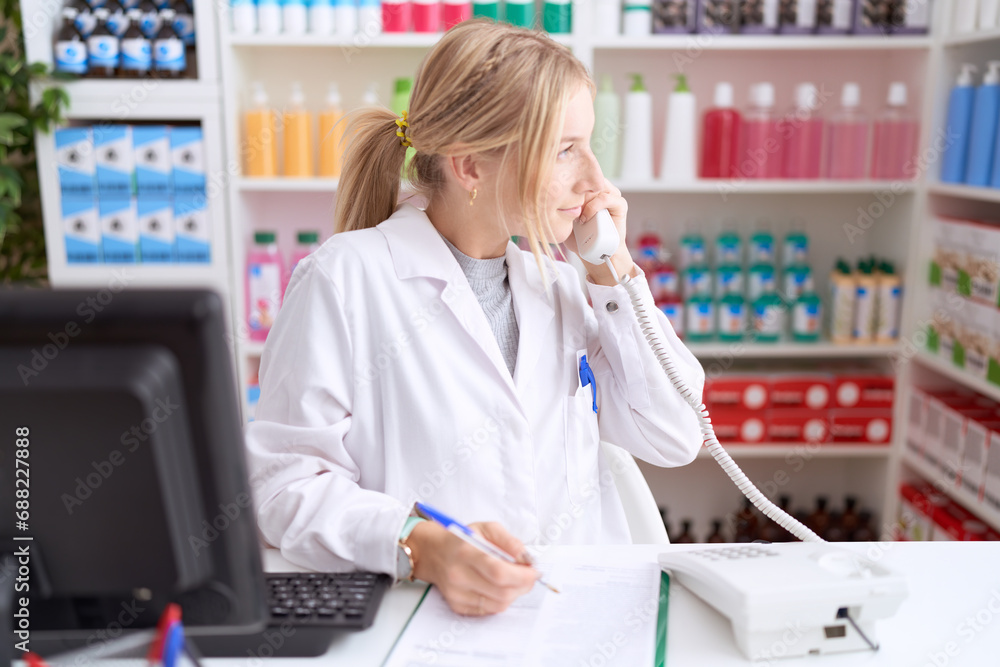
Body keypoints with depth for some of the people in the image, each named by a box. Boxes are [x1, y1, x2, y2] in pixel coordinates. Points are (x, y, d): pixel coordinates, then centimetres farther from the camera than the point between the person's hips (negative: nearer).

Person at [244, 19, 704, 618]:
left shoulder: (557, 282, 12)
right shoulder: (347, 278, -6)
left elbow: (674, 439, 8)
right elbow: (286, 480, -10)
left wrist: (613, 270, 4)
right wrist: (421, 547, -26)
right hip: (428, 620, -3)